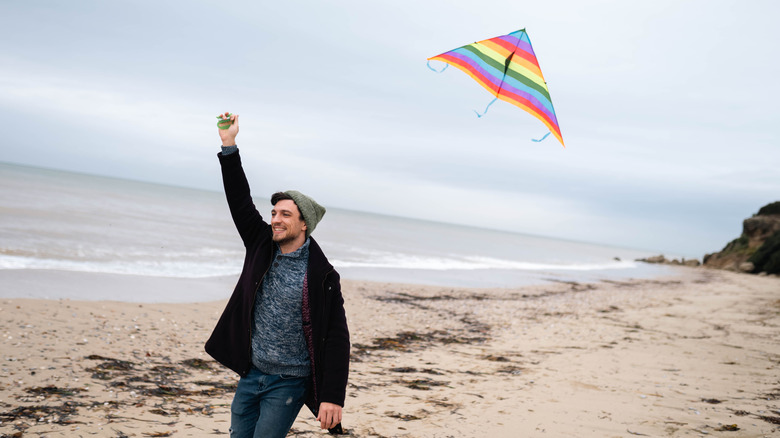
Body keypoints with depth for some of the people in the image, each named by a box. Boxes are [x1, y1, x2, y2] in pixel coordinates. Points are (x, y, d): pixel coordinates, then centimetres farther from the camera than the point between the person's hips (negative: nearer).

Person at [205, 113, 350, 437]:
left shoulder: (322, 276, -15)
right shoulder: (263, 246, 2)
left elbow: (337, 338, -16)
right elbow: (240, 202, 3)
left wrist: (333, 398, -23)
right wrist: (229, 146, -3)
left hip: (288, 383, -6)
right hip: (251, 374, 6)